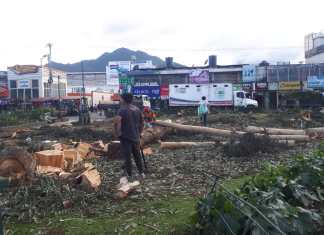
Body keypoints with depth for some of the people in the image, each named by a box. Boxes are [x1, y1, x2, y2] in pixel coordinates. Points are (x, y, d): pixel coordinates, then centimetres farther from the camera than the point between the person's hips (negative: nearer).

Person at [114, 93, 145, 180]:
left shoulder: (122, 110, -15)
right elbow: (142, 122, 14)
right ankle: (141, 173, 26)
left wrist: (118, 134, -17)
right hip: (136, 137, 6)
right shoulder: (137, 109, 6)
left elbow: (117, 123, -30)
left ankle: (129, 175, 13)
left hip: (126, 138, -6)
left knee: (127, 157, 5)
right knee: (137, 155, 19)